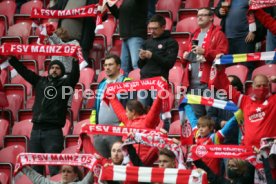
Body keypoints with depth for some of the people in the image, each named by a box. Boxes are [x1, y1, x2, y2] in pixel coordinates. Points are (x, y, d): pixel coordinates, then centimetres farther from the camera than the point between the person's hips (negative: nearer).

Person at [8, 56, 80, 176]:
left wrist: (75, 60, -27)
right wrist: (11, 57, 13)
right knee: (34, 169, 7)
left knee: (54, 169, -9)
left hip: (53, 131, -4)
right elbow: (23, 70, 17)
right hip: (36, 130, 4)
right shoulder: (40, 81, 17)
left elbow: (75, 75, -11)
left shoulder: (65, 84, 6)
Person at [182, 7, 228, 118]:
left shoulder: (218, 34, 0)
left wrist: (204, 52, -19)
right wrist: (186, 55, 12)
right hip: (193, 81, 7)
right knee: (196, 114, 8)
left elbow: (222, 54, -11)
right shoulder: (195, 34, 24)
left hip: (208, 81, -7)